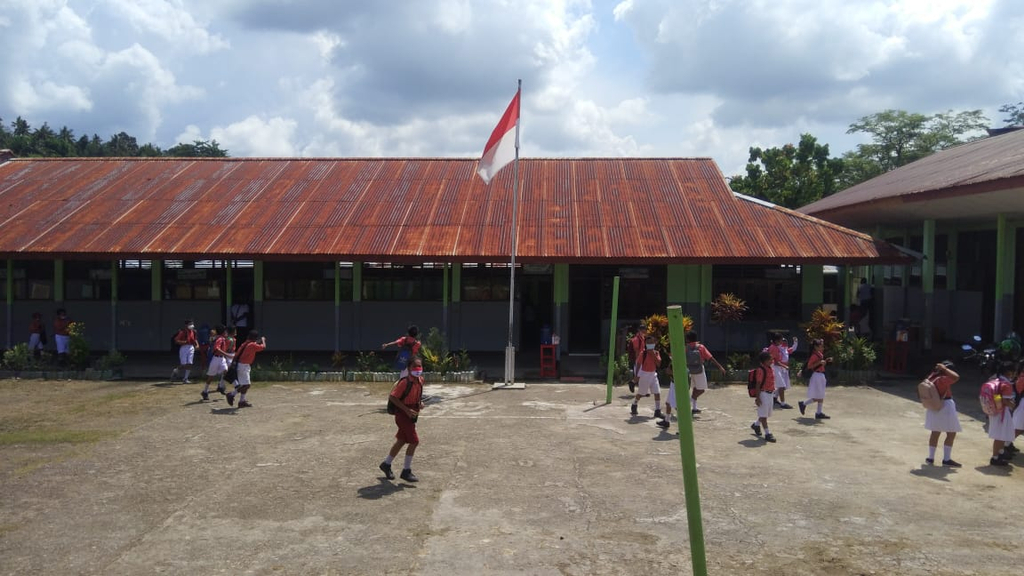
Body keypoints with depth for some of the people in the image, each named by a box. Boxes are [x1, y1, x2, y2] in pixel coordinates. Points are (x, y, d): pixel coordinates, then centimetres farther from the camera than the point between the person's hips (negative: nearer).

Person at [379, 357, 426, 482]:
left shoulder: (420, 380, 3)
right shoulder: (405, 382, -21)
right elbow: (392, 397, -20)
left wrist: (420, 403, 1)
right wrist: (407, 410, -24)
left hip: (412, 415, 8)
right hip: (402, 415, -8)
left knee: (401, 441, 17)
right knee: (414, 441, -10)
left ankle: (386, 464, 34)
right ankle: (406, 471, 1)